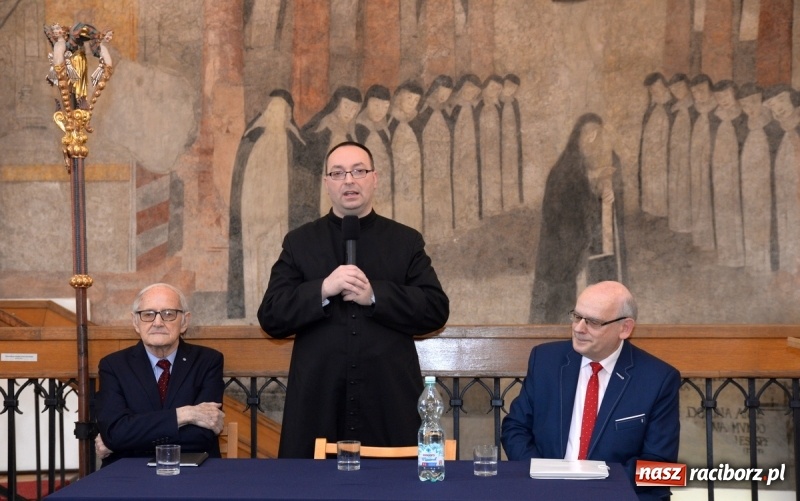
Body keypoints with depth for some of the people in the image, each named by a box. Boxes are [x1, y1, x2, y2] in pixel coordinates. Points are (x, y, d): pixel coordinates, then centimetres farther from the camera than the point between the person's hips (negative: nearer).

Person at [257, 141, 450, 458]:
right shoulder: (299, 242, 11)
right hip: (318, 403, 0)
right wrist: (322, 289, -13)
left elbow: (436, 310, 1)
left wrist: (375, 295, -12)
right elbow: (270, 318, 2)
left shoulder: (406, 241, 11)